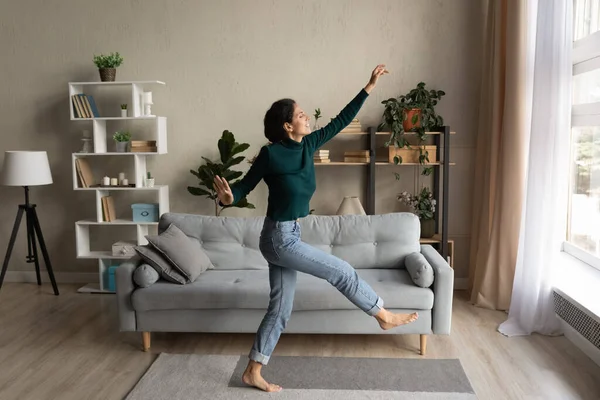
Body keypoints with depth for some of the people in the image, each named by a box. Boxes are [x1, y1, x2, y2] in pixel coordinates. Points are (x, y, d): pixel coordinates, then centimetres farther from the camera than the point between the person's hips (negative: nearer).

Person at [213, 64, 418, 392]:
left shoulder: (307, 145, 3)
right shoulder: (271, 154, -15)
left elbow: (341, 120, 8)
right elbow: (245, 185, -9)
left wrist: (369, 87, 9)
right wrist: (227, 197, -32)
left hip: (287, 237, 8)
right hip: (279, 238, -8)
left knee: (280, 308, 12)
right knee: (341, 271, 2)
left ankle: (253, 372, 24)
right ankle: (384, 316, 24)